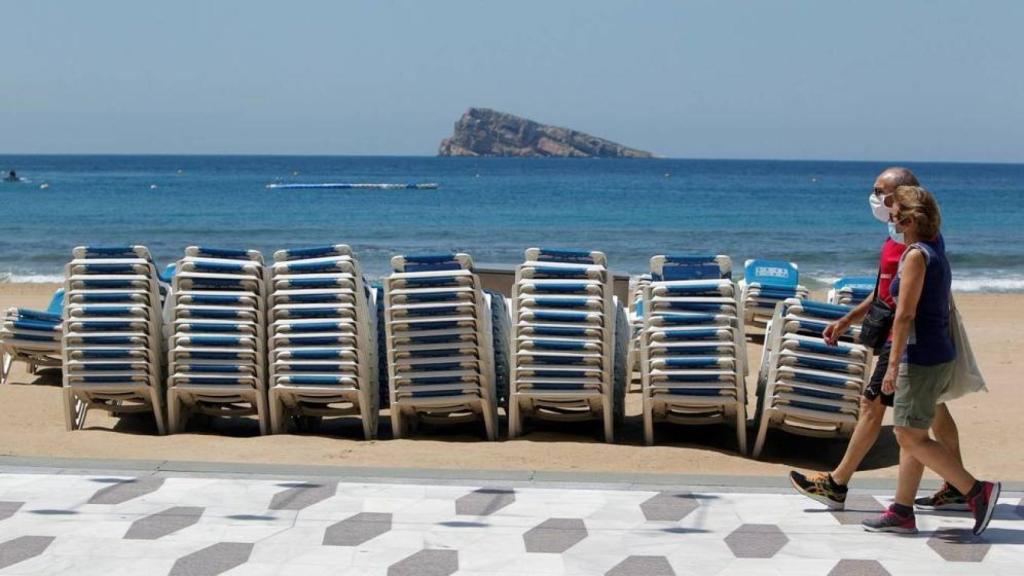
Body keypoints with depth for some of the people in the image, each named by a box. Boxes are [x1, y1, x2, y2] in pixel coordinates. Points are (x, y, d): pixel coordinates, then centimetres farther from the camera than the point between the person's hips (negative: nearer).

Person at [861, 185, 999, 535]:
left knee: (911, 438, -5)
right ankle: (902, 512, 15)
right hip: (940, 355, 10)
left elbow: (905, 314, -19)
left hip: (921, 358, -10)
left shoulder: (916, 256, -15)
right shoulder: (935, 251, 13)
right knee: (909, 436, 12)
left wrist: (893, 364, -19)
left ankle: (977, 491, -5)